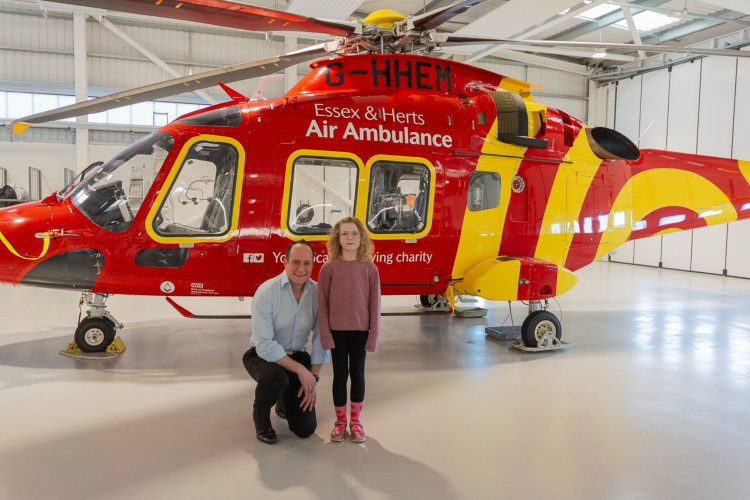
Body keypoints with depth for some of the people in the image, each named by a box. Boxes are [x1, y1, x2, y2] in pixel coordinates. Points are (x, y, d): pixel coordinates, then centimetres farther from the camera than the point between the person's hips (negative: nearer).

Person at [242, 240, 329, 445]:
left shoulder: (317, 293, -10)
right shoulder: (266, 292, -22)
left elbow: (321, 340, -5)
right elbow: (265, 346, -25)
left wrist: (312, 379, -10)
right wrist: (300, 369, -27)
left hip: (297, 356, 4)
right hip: (263, 356, -3)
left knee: (306, 428, -3)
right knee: (276, 377, -40)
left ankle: (285, 400, 33)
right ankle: (260, 413, -4)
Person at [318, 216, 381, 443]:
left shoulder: (370, 268, -2)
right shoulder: (329, 268, -3)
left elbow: (374, 303, -2)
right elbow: (322, 303, -3)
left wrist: (374, 334, -5)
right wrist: (325, 334, -8)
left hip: (360, 330, 1)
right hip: (336, 330, 0)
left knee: (357, 375, 9)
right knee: (340, 375, 7)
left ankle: (356, 420, 23)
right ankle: (340, 421, 21)